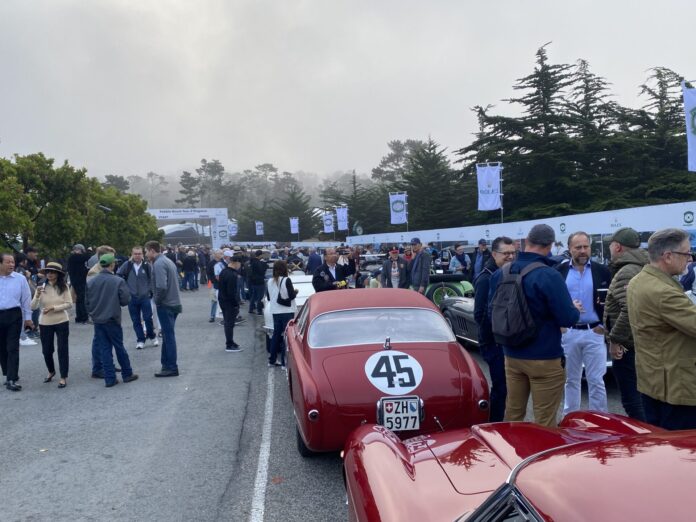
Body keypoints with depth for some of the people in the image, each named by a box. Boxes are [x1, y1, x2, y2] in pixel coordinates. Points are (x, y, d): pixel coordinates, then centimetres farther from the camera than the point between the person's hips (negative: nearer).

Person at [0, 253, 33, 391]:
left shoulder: (20, 278, -1)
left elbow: (26, 299, 4)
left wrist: (28, 317, 5)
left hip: (14, 315, -2)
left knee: (12, 348, -4)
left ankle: (11, 380, -3)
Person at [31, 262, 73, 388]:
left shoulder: (64, 287, -6)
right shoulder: (42, 287, -2)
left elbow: (69, 304, -10)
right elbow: (33, 307, -7)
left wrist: (53, 308, -18)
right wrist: (37, 295, -23)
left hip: (61, 322, -2)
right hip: (45, 323, 2)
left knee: (62, 349, 1)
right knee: (46, 350, 13)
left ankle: (63, 377, 11)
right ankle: (51, 372, 39)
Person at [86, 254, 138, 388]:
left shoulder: (91, 282, -4)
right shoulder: (118, 281, -13)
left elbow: (86, 301, 2)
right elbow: (125, 300, -10)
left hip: (97, 320, 3)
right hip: (112, 320, -3)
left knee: (104, 349, 8)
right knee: (119, 347, 10)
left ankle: (110, 379, 10)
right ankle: (127, 374, 20)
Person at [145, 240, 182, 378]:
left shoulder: (158, 264, -16)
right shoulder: (168, 261, 14)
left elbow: (161, 286, -25)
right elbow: (177, 281, 18)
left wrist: (157, 301, -11)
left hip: (165, 305, -9)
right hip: (173, 303, 9)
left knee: (168, 336, -2)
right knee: (168, 335, 16)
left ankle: (172, 368, 4)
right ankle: (167, 363, 25)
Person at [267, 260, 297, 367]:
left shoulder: (269, 281, 2)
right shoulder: (286, 280, -13)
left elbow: (268, 297, 8)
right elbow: (291, 295, -13)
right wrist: (295, 291, 7)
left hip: (275, 312, 5)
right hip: (287, 312, -5)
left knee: (276, 334, 16)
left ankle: (272, 360, 22)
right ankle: (285, 362, -1)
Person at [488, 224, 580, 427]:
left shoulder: (500, 274, 2)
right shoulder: (549, 276, -18)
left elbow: (492, 314, 12)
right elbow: (568, 319, -15)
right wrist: (575, 310, 7)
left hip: (511, 356, 6)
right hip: (544, 359, -6)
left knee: (512, 414, 17)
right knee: (544, 422, 5)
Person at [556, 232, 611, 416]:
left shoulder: (602, 271, 2)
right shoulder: (559, 271, 1)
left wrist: (604, 326, -3)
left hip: (594, 333, -1)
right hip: (568, 333, 1)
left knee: (596, 380, 3)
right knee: (571, 380, 13)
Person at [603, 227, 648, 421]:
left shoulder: (626, 272, -18)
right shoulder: (642, 269, 13)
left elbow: (629, 310, -29)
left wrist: (615, 339, -21)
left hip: (626, 345, -10)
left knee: (632, 398, -2)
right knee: (640, 395, 20)